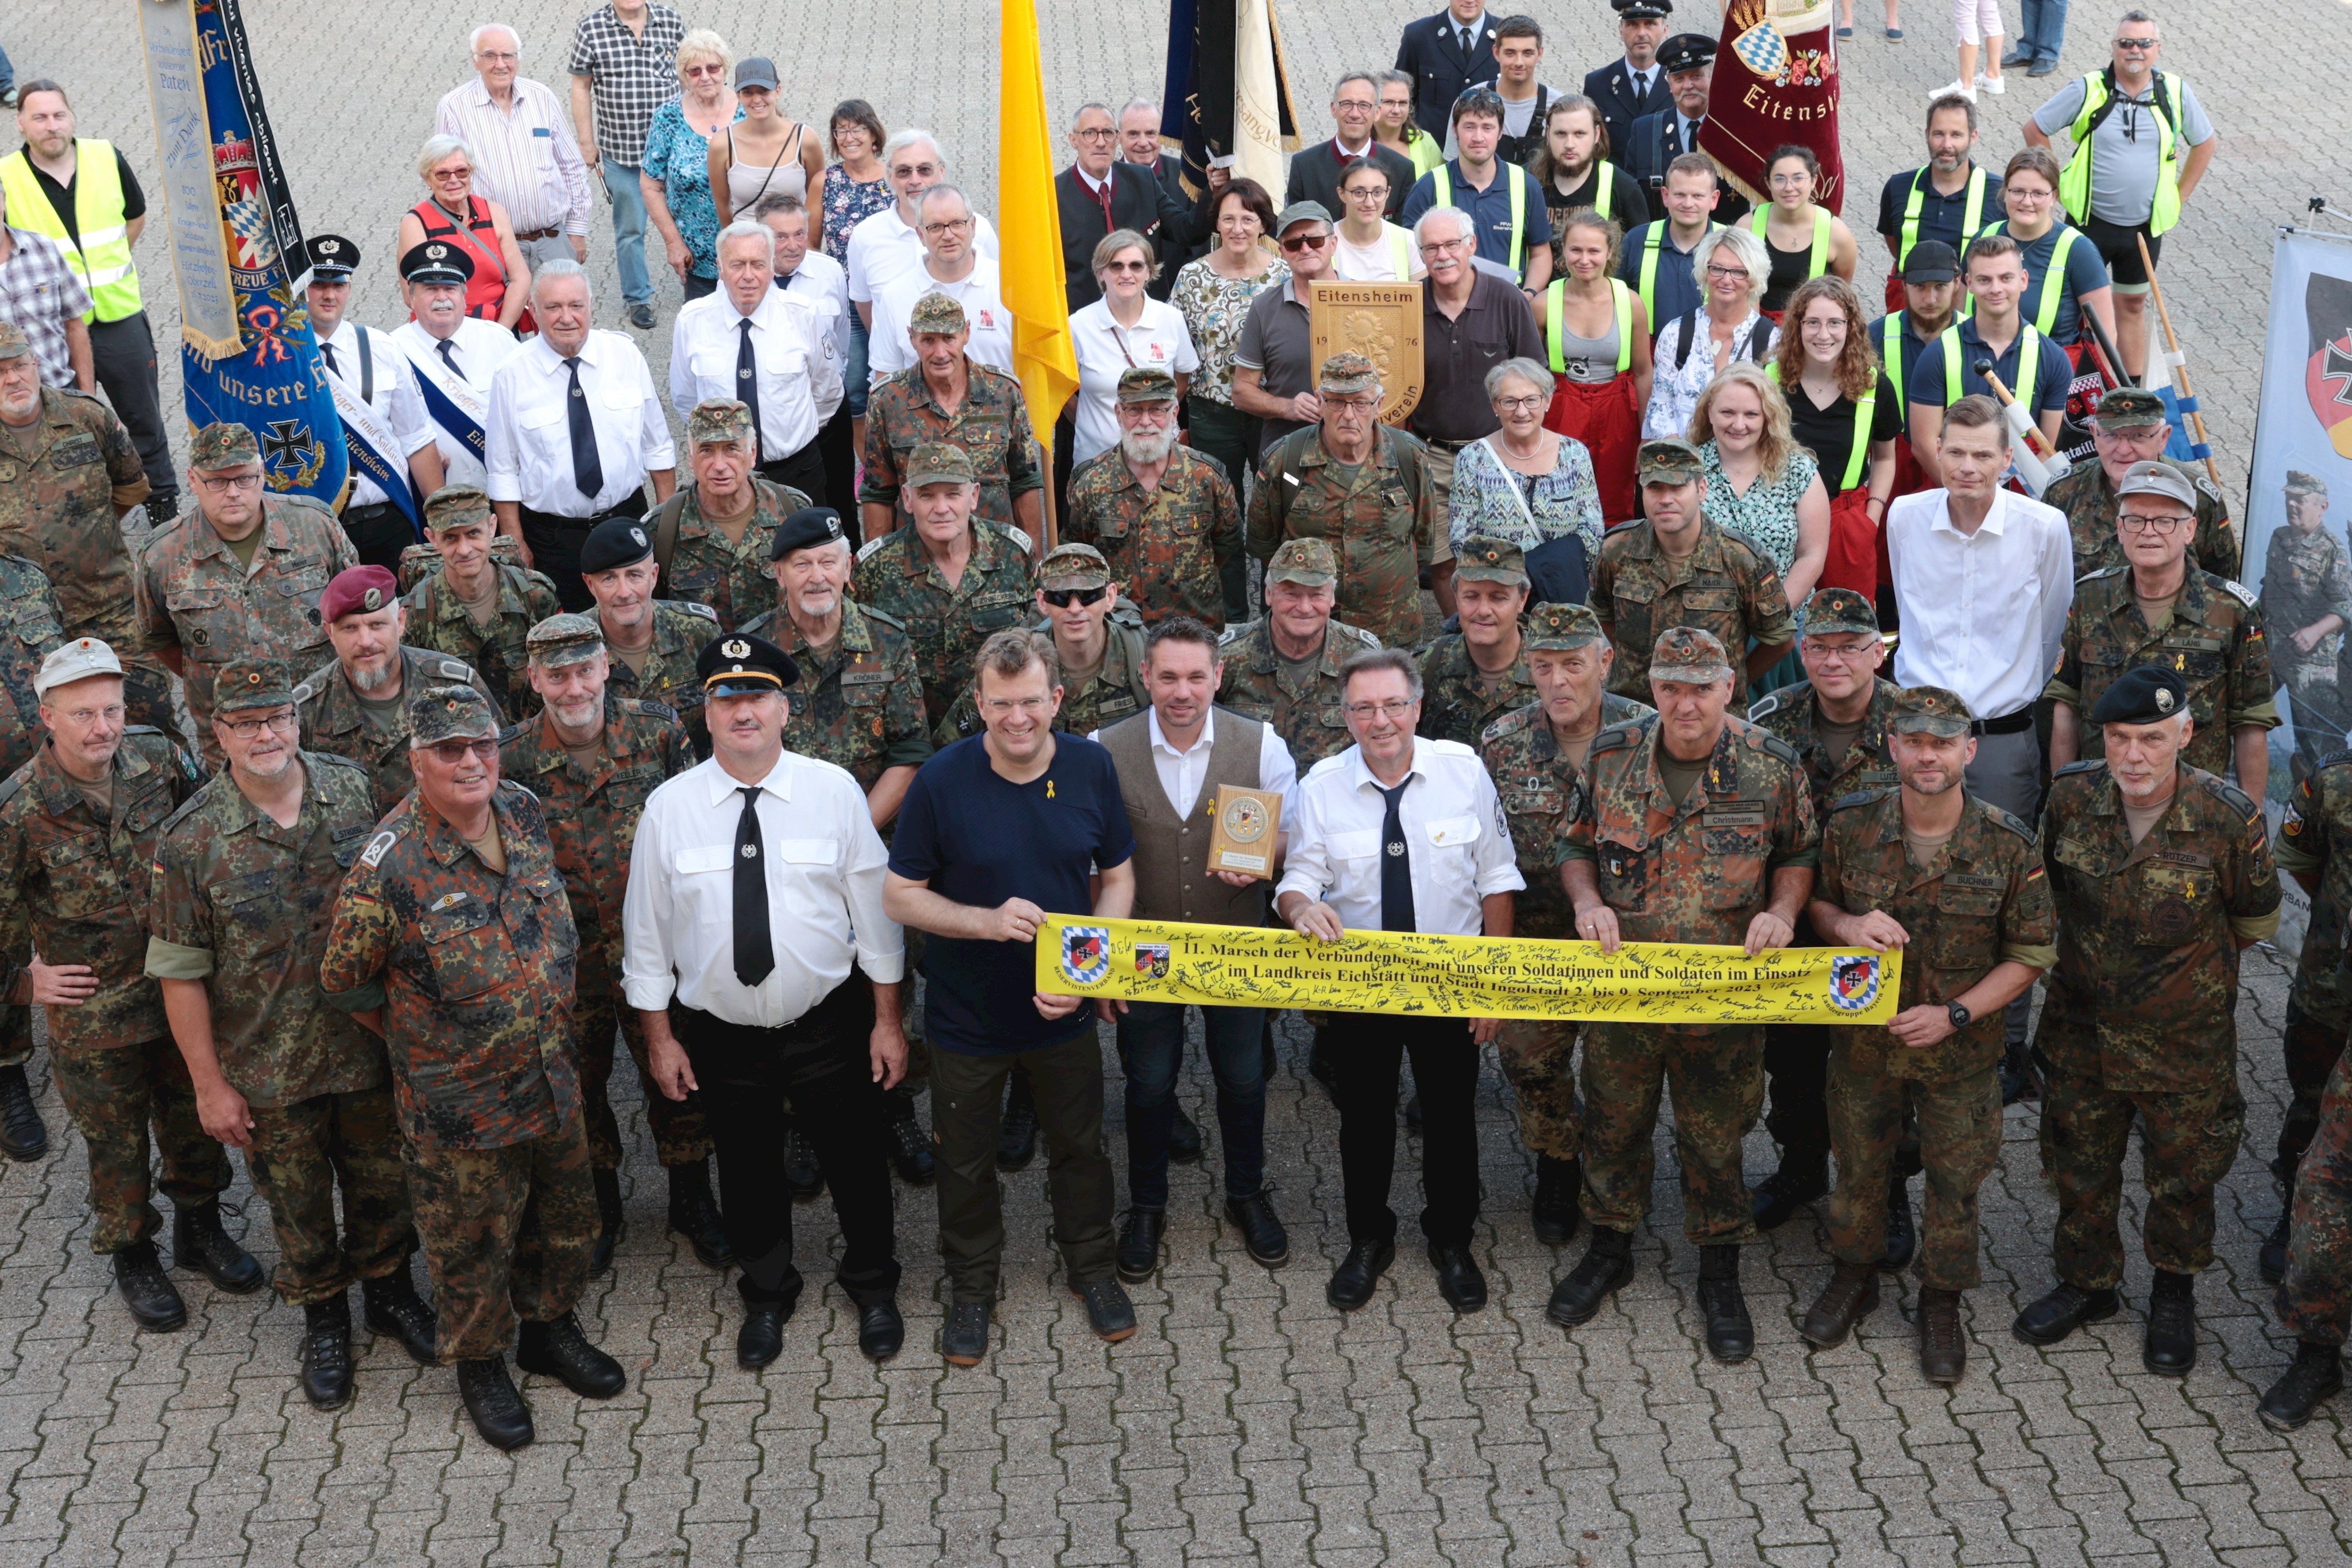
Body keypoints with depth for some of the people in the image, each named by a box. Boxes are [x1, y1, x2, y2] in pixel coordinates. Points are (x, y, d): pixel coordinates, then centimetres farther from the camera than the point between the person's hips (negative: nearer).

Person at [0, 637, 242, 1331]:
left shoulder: (158, 759, -12)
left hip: (179, 986, 4)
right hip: (92, 1012, -3)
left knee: (193, 1118, 21)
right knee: (118, 1143, 15)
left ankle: (200, 1227, 45)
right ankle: (133, 1256, 37)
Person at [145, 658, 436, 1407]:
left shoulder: (353, 791, -8)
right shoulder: (190, 838, -16)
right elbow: (180, 974, -10)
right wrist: (210, 1084, -9)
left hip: (369, 1048, 2)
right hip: (270, 1068, -2)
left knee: (382, 1181, 20)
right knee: (298, 1205, 16)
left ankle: (389, 1289, 45)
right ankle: (323, 1320, 39)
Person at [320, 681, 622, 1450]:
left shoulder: (525, 812, -6)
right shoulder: (388, 869, -26)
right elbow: (344, 982, -11)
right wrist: (421, 1034, -1)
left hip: (554, 1078, 6)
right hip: (460, 1101, -6)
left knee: (566, 1219, 23)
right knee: (473, 1242, 14)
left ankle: (551, 1328, 48)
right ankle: (479, 1363, 39)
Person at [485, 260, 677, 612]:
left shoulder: (625, 355, -3)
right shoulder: (512, 377, -7)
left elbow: (657, 444, 4)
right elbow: (503, 470, -2)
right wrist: (516, 544, -5)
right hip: (551, 536, -2)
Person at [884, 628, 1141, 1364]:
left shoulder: (1091, 767, -11)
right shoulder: (942, 780, -18)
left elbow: (1118, 877, -1)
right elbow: (899, 896, -11)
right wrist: (988, 922, -27)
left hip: (1065, 1012, 2)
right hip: (967, 1018, -2)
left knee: (1081, 1146, 21)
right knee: (966, 1162, 16)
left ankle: (1092, 1269, 45)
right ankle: (972, 1288, 39)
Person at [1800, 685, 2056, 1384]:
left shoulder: (2010, 844, -16)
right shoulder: (1851, 824, -12)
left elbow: (2031, 954, -8)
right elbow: (1814, 899, 5)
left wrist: (1954, 1014, -19)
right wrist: (1846, 924, -19)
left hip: (1960, 1047, -1)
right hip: (1864, 1032, 1)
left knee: (1954, 1180, 12)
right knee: (1859, 1162, 19)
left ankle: (1941, 1303, 34)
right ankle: (1855, 1275, 43)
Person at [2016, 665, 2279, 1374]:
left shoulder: (2230, 819, -24)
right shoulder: (2070, 796, -16)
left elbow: (2256, 921, -3)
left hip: (2184, 1043, -2)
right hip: (2082, 1029, 3)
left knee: (2181, 1179, 16)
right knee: (2080, 1167, 19)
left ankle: (2174, 1299, 41)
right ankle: (2088, 1284, 43)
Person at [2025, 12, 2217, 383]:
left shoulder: (2176, 92, -2)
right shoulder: (2088, 89, -10)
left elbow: (2205, 143, 13)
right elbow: (2035, 129, -1)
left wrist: (2179, 197, 7)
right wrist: (2054, 184, -2)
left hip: (2145, 226, 3)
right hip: (2090, 222, -2)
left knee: (2133, 304, 14)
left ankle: (2133, 391, 22)